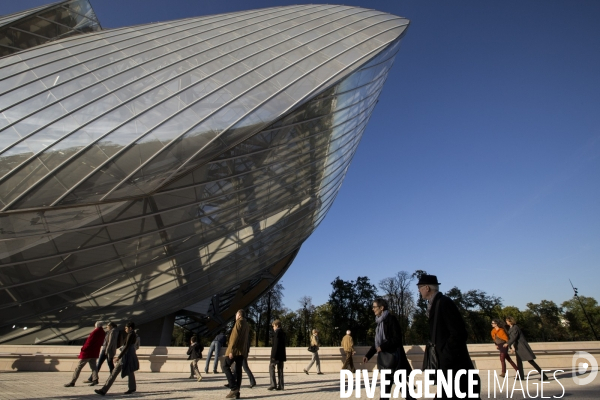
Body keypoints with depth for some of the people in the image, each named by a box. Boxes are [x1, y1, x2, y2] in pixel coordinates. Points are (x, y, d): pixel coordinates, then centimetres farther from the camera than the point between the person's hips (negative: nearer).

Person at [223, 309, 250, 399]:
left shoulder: (239, 322, -7)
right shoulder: (246, 325, 20)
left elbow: (235, 336, -17)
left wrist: (231, 350, -20)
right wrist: (246, 351, 21)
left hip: (235, 349, -8)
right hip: (242, 350, 8)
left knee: (226, 366, 0)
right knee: (238, 369, 6)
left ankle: (234, 387, -9)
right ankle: (236, 392, 4)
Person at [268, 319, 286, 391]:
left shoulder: (277, 332, -11)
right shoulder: (283, 332, 14)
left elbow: (276, 344, -18)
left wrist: (273, 355, -19)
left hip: (276, 354, -8)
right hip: (281, 355, 8)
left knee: (271, 367, -1)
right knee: (280, 370, 9)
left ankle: (273, 384, -6)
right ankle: (280, 385, 9)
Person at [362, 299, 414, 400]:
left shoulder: (391, 319, -12)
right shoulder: (380, 321, 10)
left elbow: (397, 339, -16)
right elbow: (377, 342, 15)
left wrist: (382, 347, -18)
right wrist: (368, 355, 10)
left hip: (392, 356, -8)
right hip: (384, 358, 8)